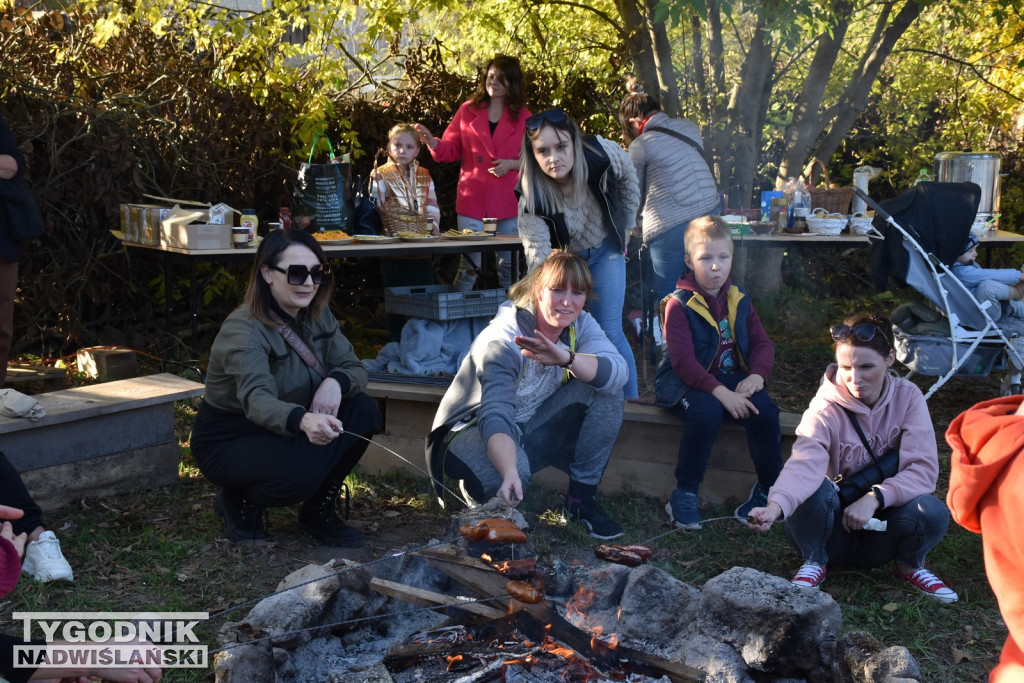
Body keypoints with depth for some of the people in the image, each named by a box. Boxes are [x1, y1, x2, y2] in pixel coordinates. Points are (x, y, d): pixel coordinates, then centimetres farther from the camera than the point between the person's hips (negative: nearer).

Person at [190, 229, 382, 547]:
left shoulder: (318, 316, -3)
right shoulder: (243, 330, -27)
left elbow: (354, 368, -3)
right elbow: (256, 399, -43)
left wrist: (335, 382, -29)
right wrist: (303, 421, -65)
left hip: (284, 431, 7)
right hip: (228, 441, -7)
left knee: (364, 410, -14)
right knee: (302, 471, -36)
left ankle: (319, 512, 2)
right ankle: (239, 502, 0)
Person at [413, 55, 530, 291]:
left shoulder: (522, 116, 7)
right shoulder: (468, 110, 8)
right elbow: (450, 150, 7)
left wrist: (512, 164, -10)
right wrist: (431, 141, -12)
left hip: (508, 200, 1)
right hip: (472, 200, 0)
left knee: (509, 265, 6)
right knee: (469, 264, -2)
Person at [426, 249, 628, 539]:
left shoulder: (580, 325, -9)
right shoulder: (502, 342, -27)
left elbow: (618, 372, -27)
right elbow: (496, 416, -40)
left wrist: (566, 358, -46)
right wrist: (510, 476, -57)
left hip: (534, 429, 6)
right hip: (476, 428, -6)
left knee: (606, 391, -16)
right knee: (515, 467, -41)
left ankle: (581, 500, -8)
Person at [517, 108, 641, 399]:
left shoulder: (603, 154, -28)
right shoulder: (532, 200, -33)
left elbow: (628, 178, -4)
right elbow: (539, 260, -33)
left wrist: (627, 225, 4)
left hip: (605, 252, 1)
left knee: (610, 333, -3)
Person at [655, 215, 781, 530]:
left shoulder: (739, 300, 11)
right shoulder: (679, 304, -9)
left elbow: (762, 342, 7)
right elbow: (683, 361, -18)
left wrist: (757, 375, -16)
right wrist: (720, 392, -29)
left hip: (732, 379, 5)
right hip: (686, 382, -5)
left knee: (765, 410, -23)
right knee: (706, 412, -36)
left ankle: (769, 488, -3)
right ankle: (684, 494, -19)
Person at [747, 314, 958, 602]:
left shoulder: (907, 397, -10)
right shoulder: (826, 408, -18)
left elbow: (924, 469, -17)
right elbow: (804, 463, -36)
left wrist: (875, 497, -32)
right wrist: (775, 506, -55)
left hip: (882, 528, 2)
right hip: (835, 531, -1)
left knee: (932, 511, -28)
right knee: (813, 488, -32)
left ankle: (909, 565, 6)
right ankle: (814, 562, -2)